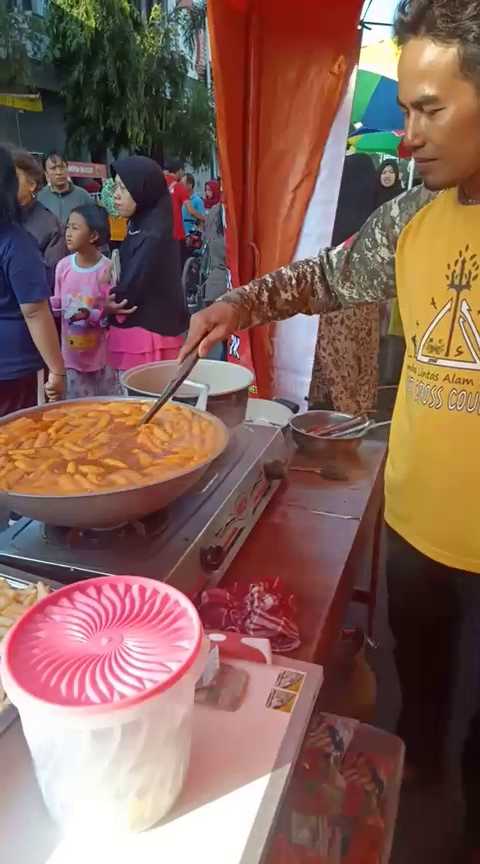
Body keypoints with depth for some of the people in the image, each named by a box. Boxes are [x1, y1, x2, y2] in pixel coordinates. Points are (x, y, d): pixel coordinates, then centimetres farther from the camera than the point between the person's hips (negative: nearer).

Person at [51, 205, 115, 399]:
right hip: (72, 353, 4)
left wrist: (90, 315, -27)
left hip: (101, 354, -4)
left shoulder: (108, 269, -15)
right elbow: (56, 304, 10)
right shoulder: (63, 266, -1)